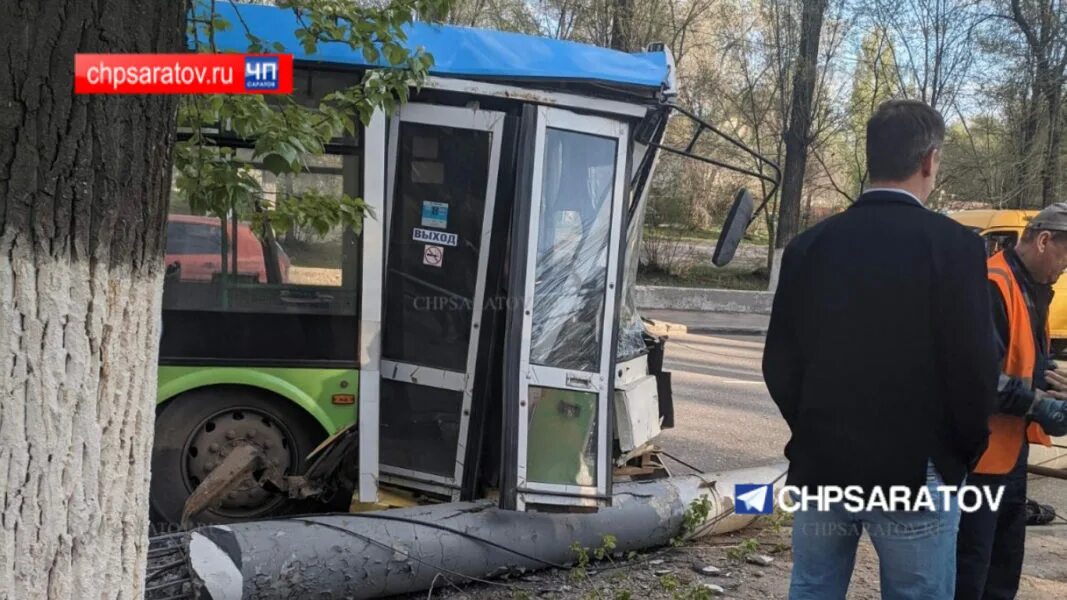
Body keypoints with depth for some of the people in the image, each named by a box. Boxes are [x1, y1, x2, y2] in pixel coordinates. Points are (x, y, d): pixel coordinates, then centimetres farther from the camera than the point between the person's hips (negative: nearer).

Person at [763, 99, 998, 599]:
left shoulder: (810, 245, 1)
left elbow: (779, 363, 4)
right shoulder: (953, 244, -11)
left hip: (820, 467, 4)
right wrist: (966, 454, 6)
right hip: (916, 472, -4)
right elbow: (974, 370, -11)